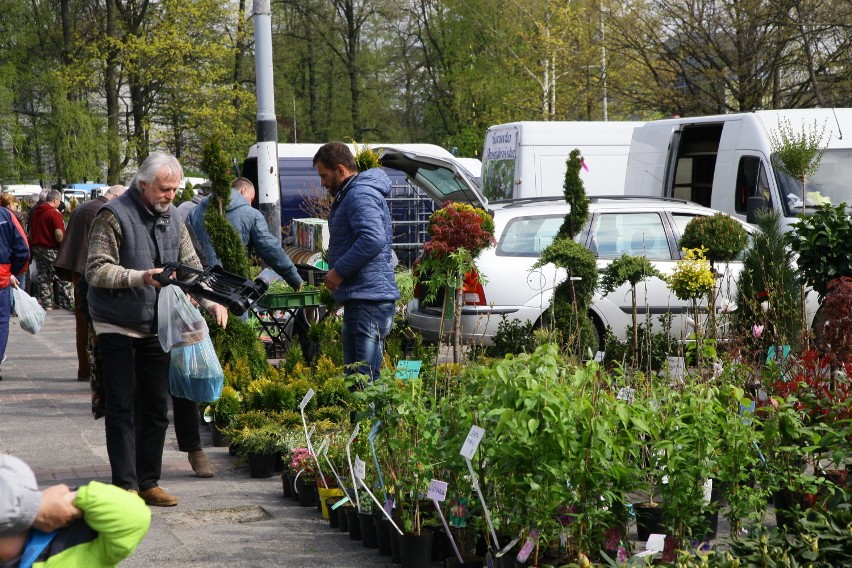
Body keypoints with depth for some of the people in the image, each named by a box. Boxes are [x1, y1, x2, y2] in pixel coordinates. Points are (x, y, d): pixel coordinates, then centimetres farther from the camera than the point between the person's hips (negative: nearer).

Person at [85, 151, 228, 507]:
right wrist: (140, 278, -29)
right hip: (117, 327, -7)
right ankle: (125, 485, -3)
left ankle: (148, 483, 18)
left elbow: (191, 266, 10)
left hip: (156, 327, 7)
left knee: (156, 408, 9)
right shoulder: (114, 216, -13)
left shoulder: (172, 217, 8)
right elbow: (96, 270, -18)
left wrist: (211, 301, -7)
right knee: (122, 408, -6)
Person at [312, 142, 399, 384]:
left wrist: (339, 271, -19)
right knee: (354, 376, 15)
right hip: (357, 300, 12)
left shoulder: (360, 195, -13)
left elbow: (373, 240, -27)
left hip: (369, 302, -12)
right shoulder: (348, 195, 21)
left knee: (366, 379, -13)